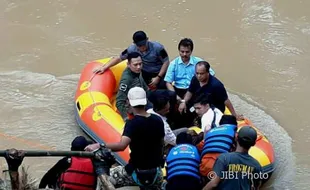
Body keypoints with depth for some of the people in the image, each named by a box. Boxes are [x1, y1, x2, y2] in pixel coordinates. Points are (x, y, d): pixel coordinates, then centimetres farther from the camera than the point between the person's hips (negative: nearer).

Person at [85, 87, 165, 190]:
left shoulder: (132, 123, -20)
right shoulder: (158, 120, -2)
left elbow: (121, 145, -36)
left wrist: (99, 146, -32)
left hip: (136, 173, -6)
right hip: (156, 173, 6)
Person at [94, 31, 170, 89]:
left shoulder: (157, 47, -23)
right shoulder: (132, 49, -14)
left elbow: (166, 62, -14)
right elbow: (119, 58, -1)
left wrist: (158, 78, -21)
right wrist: (104, 67, -7)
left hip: (159, 73, -3)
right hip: (145, 73, 3)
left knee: (163, 86, -30)